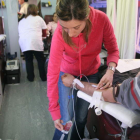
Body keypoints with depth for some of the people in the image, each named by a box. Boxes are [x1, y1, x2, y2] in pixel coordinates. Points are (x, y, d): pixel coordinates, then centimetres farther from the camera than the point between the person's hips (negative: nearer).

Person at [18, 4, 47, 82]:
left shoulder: (21, 21, 26)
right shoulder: (39, 18, 17)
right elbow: (44, 33, 17)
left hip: (23, 42, 3)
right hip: (35, 41, -3)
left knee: (28, 60, 16)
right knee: (40, 60, 12)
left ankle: (30, 77, 24)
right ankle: (43, 77, 20)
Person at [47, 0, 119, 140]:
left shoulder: (101, 19, -26)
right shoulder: (60, 34, -30)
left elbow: (113, 50, -11)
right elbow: (52, 73, -26)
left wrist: (110, 69, -33)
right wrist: (55, 112, -23)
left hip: (90, 74, 2)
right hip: (67, 74, -1)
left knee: (81, 118, 8)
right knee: (65, 120, -4)